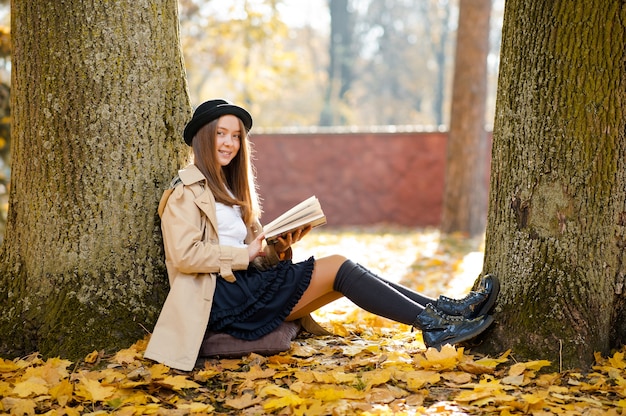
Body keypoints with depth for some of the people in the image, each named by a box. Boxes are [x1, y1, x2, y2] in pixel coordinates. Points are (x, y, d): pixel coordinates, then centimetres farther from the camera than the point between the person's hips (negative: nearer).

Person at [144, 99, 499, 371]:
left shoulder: (227, 187, 23)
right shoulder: (187, 191, -3)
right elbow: (185, 256, -18)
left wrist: (280, 247, -2)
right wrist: (244, 255, -14)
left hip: (244, 286, 8)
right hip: (220, 297, -8)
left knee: (342, 273, -7)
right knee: (337, 267, -16)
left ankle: (443, 310, -10)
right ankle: (432, 325, -15)